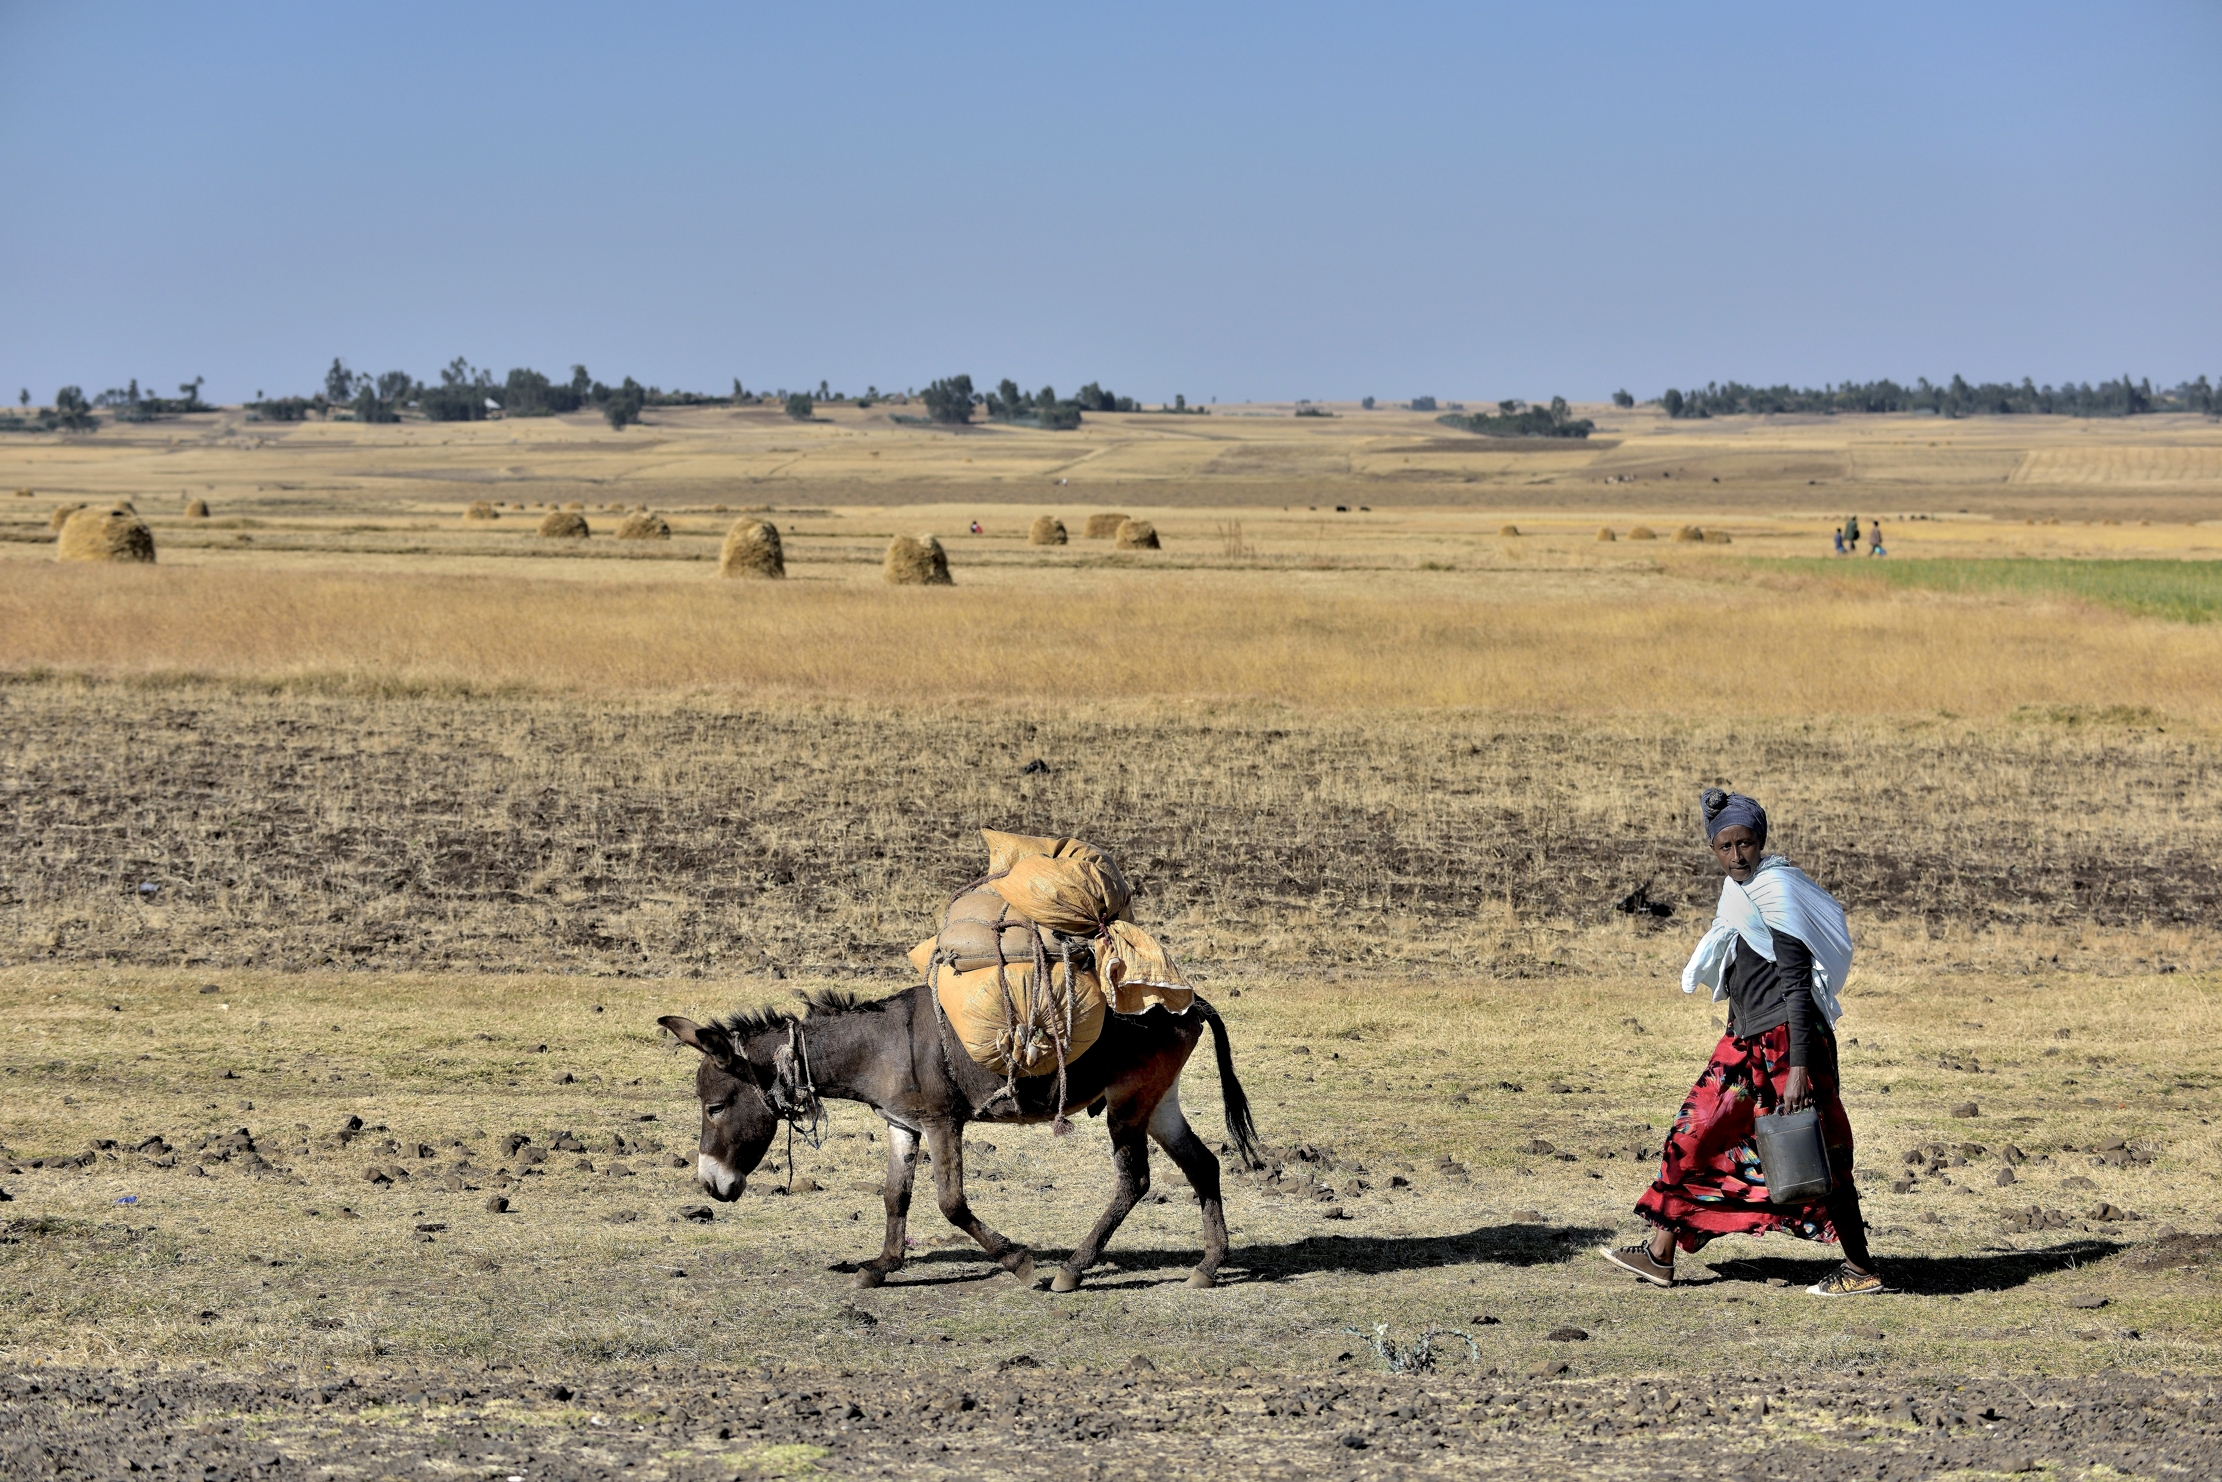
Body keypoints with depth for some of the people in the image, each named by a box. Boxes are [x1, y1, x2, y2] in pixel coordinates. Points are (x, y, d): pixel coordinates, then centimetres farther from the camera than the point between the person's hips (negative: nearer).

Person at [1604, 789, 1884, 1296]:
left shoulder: (1776, 894, -16)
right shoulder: (1738, 891, 11)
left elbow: (1796, 985, -20)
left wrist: (1798, 1069, -25)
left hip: (1785, 1041, -9)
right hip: (1746, 1042, 9)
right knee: (1695, 1133, 9)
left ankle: (1862, 1268, 5)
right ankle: (1660, 1256, 15)